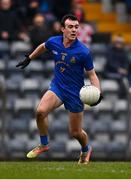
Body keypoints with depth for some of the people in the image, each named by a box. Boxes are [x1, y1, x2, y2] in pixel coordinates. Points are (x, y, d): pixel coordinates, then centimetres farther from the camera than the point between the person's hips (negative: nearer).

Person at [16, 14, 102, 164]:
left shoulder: (83, 52, -20)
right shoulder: (53, 42, -9)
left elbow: (92, 74, -10)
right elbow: (43, 46, 16)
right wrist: (29, 58, 25)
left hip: (75, 92, -3)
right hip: (57, 87, 3)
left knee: (75, 132, 5)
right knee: (41, 111, -25)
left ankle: (86, 149, 41)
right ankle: (44, 145, -2)